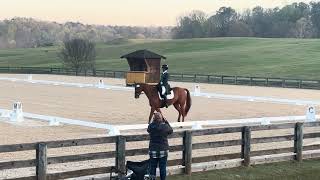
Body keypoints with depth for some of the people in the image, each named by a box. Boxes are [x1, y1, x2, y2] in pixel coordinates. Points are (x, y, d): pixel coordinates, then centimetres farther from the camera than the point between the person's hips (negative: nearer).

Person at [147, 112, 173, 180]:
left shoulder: (151, 126, -11)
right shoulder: (165, 126, -12)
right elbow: (171, 131, 8)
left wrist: (154, 121, 9)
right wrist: (166, 122, 12)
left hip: (153, 150, 1)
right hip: (163, 150, 0)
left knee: (152, 167, 10)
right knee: (163, 167, 9)